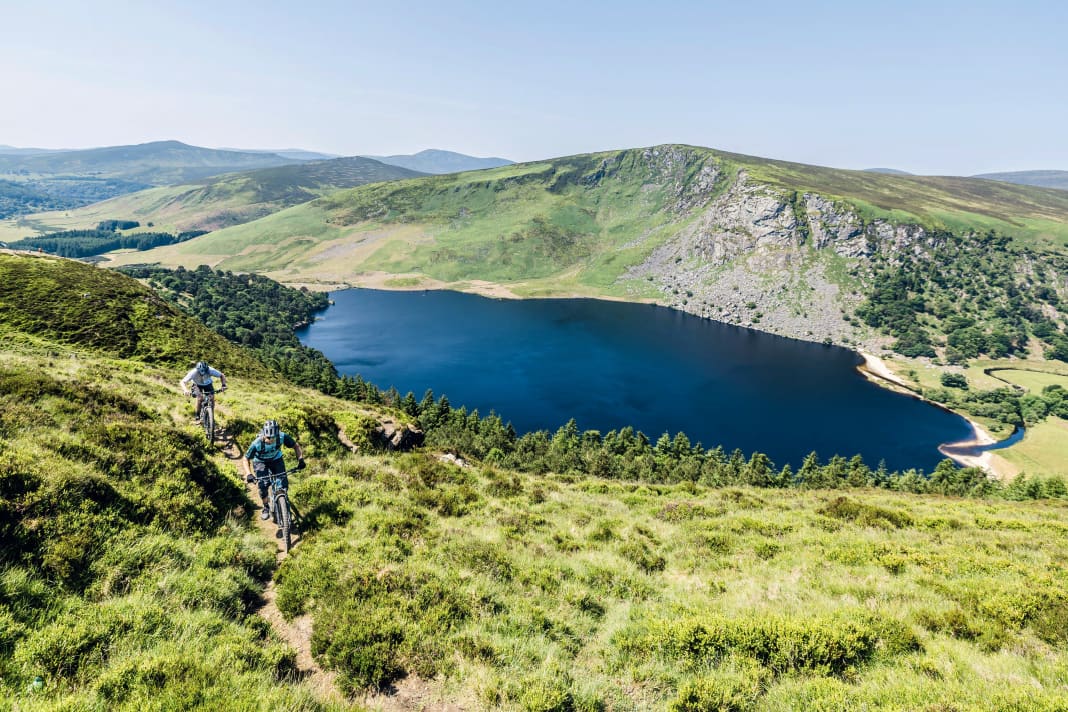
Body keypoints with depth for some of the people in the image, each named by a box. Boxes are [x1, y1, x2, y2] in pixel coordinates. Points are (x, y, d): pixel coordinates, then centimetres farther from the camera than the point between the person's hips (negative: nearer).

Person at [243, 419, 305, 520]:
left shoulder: (282, 436, -32)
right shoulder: (257, 443, -36)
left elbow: (296, 446, -16)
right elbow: (246, 459, -22)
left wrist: (300, 459, -30)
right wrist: (249, 474, -35)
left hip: (276, 459, 2)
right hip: (260, 462, -2)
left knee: (284, 483, -12)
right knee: (263, 485, -18)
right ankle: (266, 507, 7)